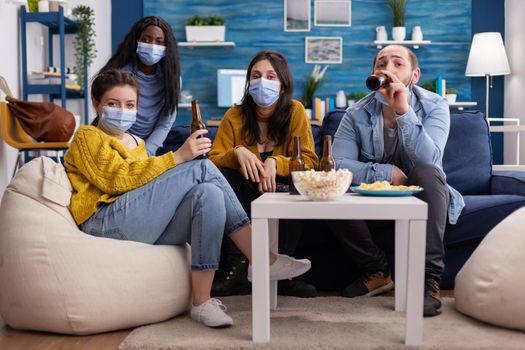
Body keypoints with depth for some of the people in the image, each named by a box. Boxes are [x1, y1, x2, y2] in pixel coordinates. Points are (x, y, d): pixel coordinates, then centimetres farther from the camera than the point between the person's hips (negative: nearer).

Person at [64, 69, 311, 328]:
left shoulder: (136, 142, 31)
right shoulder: (87, 137, 8)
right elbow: (118, 178, -11)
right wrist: (178, 157, -17)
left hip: (146, 229, 7)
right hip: (106, 223, -7)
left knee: (209, 193, -23)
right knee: (202, 168, -18)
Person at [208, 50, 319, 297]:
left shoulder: (294, 111, -4)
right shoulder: (235, 116, -2)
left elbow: (310, 162, -10)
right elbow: (213, 161, -6)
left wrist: (275, 163, -28)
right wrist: (237, 153, -27)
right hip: (245, 198, 1)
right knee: (223, 176, -27)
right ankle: (235, 268, -26)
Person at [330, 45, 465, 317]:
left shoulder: (434, 107, -11)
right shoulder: (356, 115, -6)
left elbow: (429, 161, -28)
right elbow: (338, 165, -18)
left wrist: (404, 111, -39)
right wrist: (388, 174, -29)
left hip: (423, 198, -2)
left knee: (425, 172, -33)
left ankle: (429, 279, -28)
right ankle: (377, 272, -4)